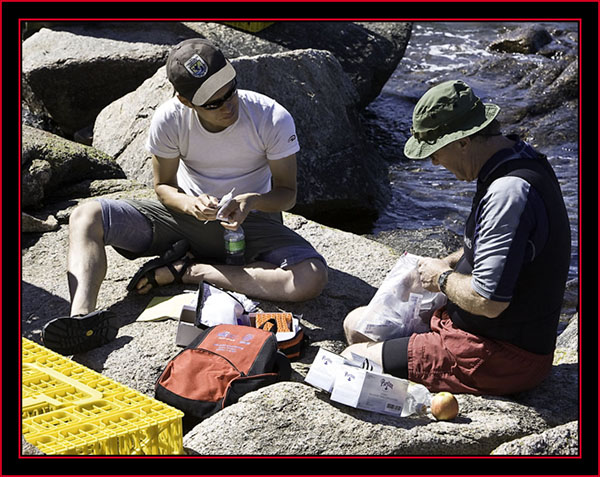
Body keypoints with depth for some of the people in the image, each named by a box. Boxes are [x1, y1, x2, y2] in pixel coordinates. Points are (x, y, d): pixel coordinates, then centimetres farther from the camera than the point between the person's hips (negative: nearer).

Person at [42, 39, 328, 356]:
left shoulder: (273, 119, -19)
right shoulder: (169, 119, -16)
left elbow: (287, 193, -9)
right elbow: (164, 186, -1)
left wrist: (253, 201, -32)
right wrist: (190, 204, -26)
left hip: (249, 222, -1)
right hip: (186, 213, 1)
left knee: (312, 279, -32)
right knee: (86, 217, -18)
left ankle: (188, 271, -21)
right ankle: (83, 315, -41)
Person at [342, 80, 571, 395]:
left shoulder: (509, 192, -28)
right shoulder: (519, 155, 5)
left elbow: (488, 301, -30)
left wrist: (442, 279, -11)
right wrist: (448, 263, 9)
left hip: (503, 357, -11)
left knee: (354, 360, -12)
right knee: (357, 323, 16)